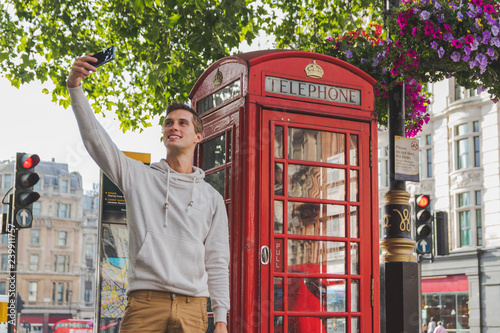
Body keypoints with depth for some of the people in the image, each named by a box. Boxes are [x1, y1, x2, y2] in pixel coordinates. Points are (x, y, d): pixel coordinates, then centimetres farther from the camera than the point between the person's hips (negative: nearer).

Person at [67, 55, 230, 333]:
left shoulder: (212, 198, 14)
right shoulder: (138, 177, 12)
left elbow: (217, 262, 11)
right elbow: (95, 139, 2)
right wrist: (75, 88, -9)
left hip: (192, 309, 1)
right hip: (145, 303, -1)